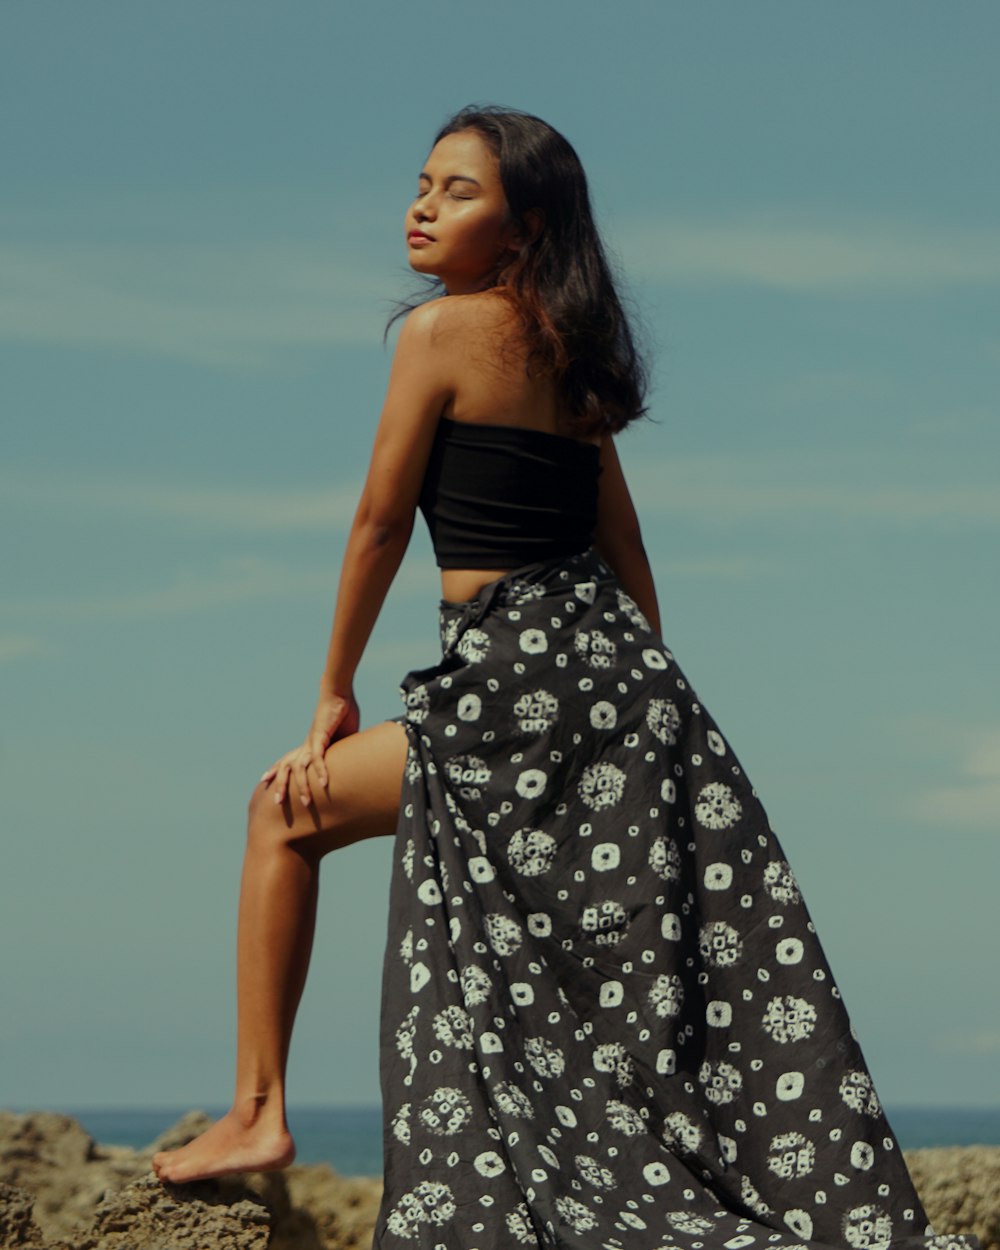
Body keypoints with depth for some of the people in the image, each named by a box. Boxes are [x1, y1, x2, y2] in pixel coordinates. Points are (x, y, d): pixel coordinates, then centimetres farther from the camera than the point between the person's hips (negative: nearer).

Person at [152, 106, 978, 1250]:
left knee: (286, 810, 11)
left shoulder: (443, 328, -7)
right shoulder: (566, 352, 16)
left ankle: (257, 1114, 10)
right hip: (619, 668, 8)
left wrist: (334, 695, 5)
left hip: (513, 682, -8)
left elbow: (380, 523, -4)